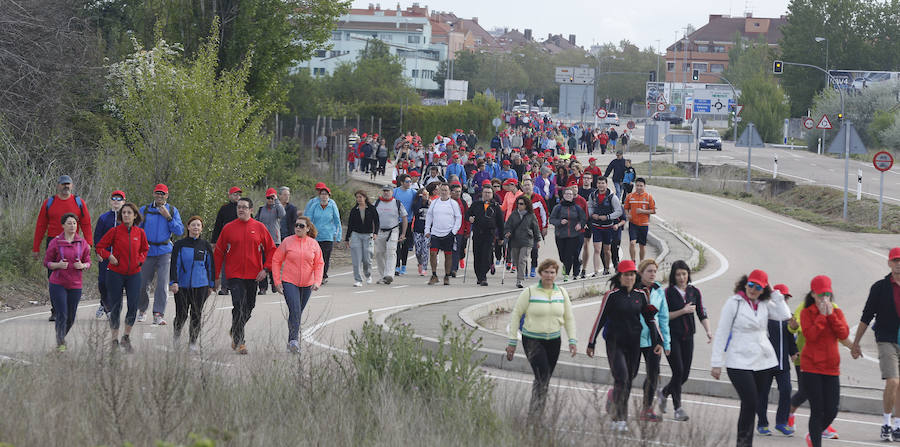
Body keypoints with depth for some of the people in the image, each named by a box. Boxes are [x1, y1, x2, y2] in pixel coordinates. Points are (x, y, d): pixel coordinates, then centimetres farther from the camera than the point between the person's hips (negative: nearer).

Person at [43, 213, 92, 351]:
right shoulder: (55, 242, -4)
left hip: (75, 285, 3)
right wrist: (58, 265, -18)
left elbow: (88, 262, 11)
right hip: (58, 284, -3)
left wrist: (82, 266, -12)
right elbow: (47, 262, 1)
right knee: (62, 315, -10)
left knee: (71, 318, 9)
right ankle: (60, 344, 0)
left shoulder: (82, 243, 4)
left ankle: (61, 338, 35)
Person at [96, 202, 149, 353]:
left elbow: (145, 249, 21)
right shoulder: (115, 231, -5)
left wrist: (140, 260, 4)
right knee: (115, 307, 2)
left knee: (134, 306, -8)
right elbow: (99, 247, 1)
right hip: (116, 273, -2)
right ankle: (115, 340, 13)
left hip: (134, 274, 2)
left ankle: (126, 337, 11)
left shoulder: (140, 233, 4)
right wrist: (109, 256, -14)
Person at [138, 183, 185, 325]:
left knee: (162, 284, -12)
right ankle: (142, 310, 25)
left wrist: (168, 217, -10)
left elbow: (180, 231, 0)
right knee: (142, 283, 2)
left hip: (164, 251, -1)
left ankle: (158, 314, -12)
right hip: (147, 251, 1)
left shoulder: (172, 211, 7)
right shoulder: (145, 210, 8)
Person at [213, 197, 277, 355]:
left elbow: (271, 249, 7)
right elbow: (219, 252, 7)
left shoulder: (259, 227, 2)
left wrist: (265, 269, -4)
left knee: (249, 307, 12)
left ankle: (235, 332, 36)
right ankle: (239, 342, -11)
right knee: (239, 306, -14)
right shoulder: (228, 228, 1)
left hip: (253, 276, 2)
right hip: (234, 275, -2)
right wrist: (216, 276, 6)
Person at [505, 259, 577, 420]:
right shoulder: (530, 292, -6)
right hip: (532, 340, -4)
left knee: (546, 379, 9)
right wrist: (512, 341, -3)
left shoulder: (562, 293, 6)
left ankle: (537, 413, 24)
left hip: (554, 340, 5)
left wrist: (572, 340, 5)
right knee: (542, 377, -18)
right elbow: (516, 314, -2)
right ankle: (534, 413, -13)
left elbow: (569, 318, 14)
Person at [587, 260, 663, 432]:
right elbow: (600, 320, -1)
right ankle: (619, 419, -11)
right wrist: (591, 343, 1)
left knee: (628, 381, 8)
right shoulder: (611, 295, -5)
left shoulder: (641, 295, 6)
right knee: (621, 379, -15)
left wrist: (658, 342, 4)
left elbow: (650, 319, 11)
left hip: (634, 344, 4)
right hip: (615, 343, -4)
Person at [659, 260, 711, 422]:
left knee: (685, 374, 5)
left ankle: (664, 392, 33)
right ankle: (678, 408, -4)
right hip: (671, 335, -4)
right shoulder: (668, 292, -5)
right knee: (678, 371, -11)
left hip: (687, 336, 4)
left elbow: (702, 314, 8)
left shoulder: (694, 292, 7)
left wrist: (708, 331, -7)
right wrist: (683, 311, -15)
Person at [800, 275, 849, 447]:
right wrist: (822, 315, -16)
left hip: (831, 367, 4)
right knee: (817, 410, -6)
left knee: (832, 411, 3)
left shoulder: (837, 313, 9)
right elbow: (810, 335, -17)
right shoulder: (806, 313, -2)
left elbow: (844, 334, -6)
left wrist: (831, 314, -11)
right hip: (811, 367, -4)